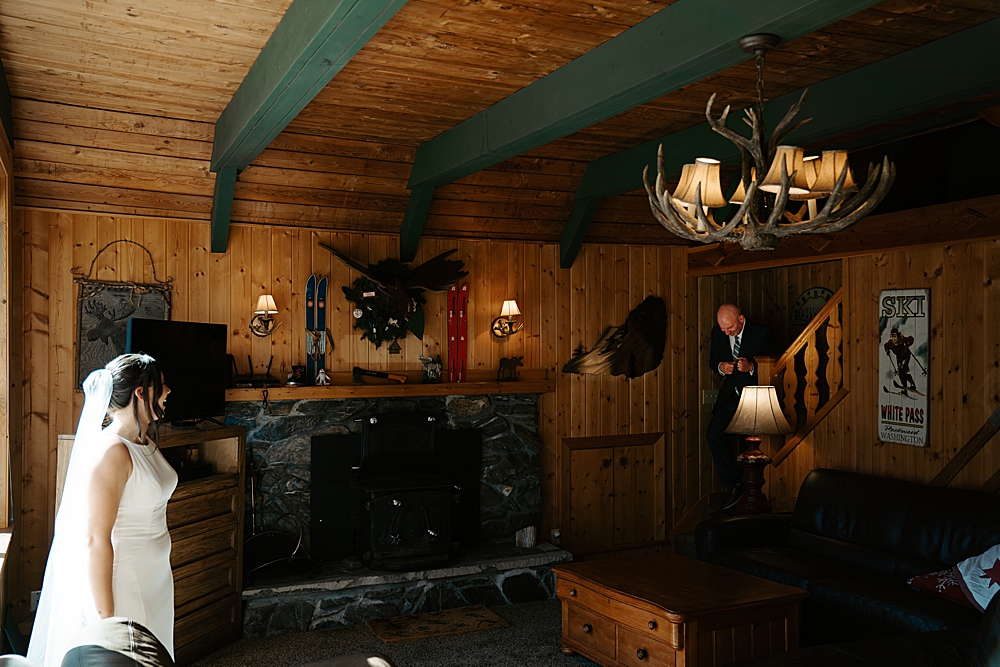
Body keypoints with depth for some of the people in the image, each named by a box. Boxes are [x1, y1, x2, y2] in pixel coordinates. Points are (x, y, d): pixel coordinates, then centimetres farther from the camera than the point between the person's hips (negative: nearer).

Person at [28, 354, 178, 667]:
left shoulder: (146, 443, 6)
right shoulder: (111, 451, -22)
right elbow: (95, 539, -23)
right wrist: (105, 618, -22)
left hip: (153, 580, 9)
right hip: (119, 581, -9)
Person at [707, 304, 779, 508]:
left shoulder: (762, 333, -11)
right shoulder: (717, 332, 2)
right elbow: (713, 360, 15)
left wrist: (751, 367, -26)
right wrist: (721, 367, -9)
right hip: (731, 392, 5)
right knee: (715, 433, -12)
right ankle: (733, 485, -1)